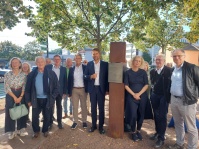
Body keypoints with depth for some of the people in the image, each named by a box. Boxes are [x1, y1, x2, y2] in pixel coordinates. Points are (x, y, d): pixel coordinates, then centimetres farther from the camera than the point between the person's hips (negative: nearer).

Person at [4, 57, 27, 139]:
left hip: (21, 95, 1)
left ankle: (20, 129, 23)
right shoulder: (7, 74, -5)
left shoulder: (23, 75, -2)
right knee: (10, 112, 3)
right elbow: (6, 88, -7)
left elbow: (24, 87, -2)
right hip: (10, 95, -1)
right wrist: (14, 97, -12)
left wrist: (20, 97, -12)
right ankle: (11, 131, 16)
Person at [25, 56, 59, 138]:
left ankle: (45, 130, 34)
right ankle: (36, 131, 33)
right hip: (36, 99, 1)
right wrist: (28, 100, 2)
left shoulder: (51, 73, -4)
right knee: (35, 116, 9)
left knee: (47, 117, 12)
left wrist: (52, 98, -6)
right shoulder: (32, 74, -1)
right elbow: (28, 88, 4)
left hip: (47, 99, -1)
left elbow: (56, 87, -1)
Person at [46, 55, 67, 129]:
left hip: (59, 91, 1)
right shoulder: (48, 67, 0)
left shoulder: (63, 69, 1)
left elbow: (65, 81, 1)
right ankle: (50, 122, 24)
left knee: (59, 106, 10)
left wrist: (64, 92, -1)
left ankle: (59, 122, 22)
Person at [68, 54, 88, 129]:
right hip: (74, 90, 2)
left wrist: (87, 89, -9)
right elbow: (69, 80, 5)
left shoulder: (85, 67, -1)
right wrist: (69, 91, 1)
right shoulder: (71, 69, 5)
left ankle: (84, 121, 20)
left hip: (82, 89, -2)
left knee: (84, 106, 9)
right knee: (74, 106, 8)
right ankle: (75, 122, 19)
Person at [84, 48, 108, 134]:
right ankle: (93, 125, 24)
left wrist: (107, 89, -4)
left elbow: (107, 77, 0)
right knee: (93, 108, 10)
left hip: (101, 88, -2)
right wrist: (91, 76, -17)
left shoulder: (105, 64, 0)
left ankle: (101, 126, 18)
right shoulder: (89, 64, 5)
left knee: (101, 108, 6)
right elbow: (85, 76, 4)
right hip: (92, 88, 2)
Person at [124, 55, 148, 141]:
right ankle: (133, 132, 14)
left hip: (142, 96, 2)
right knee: (133, 115, -6)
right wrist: (133, 94, -12)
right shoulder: (128, 72, 1)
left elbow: (146, 85, 0)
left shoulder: (143, 72, 4)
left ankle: (138, 131, 26)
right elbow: (126, 85, -2)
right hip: (131, 96, -2)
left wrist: (139, 94, -11)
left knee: (141, 114, 7)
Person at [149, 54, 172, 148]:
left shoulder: (169, 70, -9)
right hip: (154, 96, 5)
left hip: (164, 96, -5)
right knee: (156, 115, 14)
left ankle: (161, 137, 10)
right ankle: (157, 132, 30)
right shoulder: (152, 71, 8)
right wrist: (151, 94, 8)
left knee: (162, 116, -1)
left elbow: (171, 83, -12)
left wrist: (168, 96, -16)